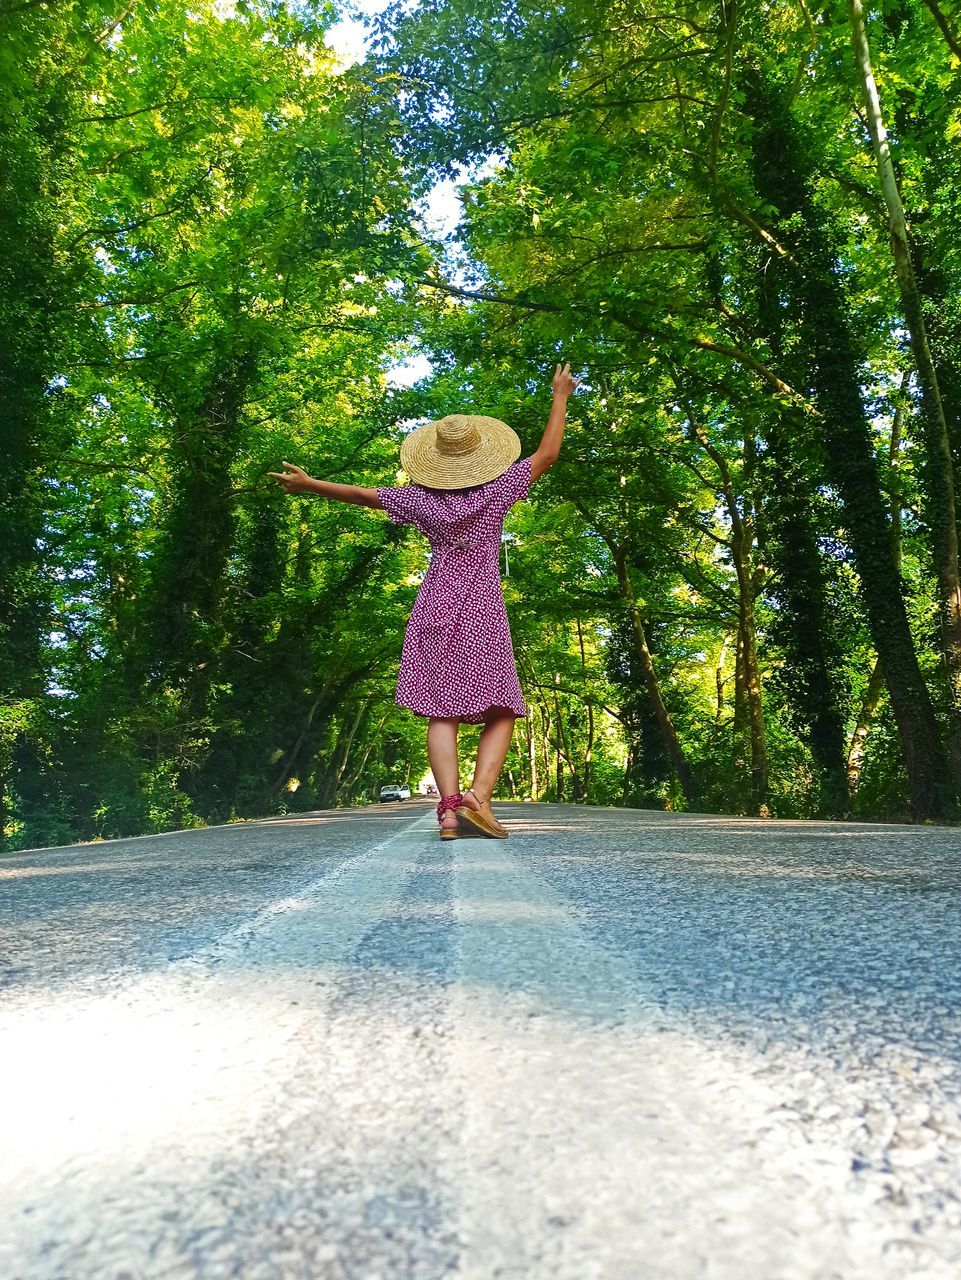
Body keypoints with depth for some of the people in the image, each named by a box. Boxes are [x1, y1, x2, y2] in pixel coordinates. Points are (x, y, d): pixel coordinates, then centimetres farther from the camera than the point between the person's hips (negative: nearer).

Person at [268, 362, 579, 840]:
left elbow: (362, 493, 12)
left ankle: (450, 806, -15)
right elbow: (547, 453, 7)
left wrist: (309, 484, 27)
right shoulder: (497, 491, -2)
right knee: (500, 712, 3)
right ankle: (478, 794, -18)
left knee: (442, 713, -1)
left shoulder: (420, 499, 1)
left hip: (435, 608, 2)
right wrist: (560, 395, 19)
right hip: (483, 609, -2)